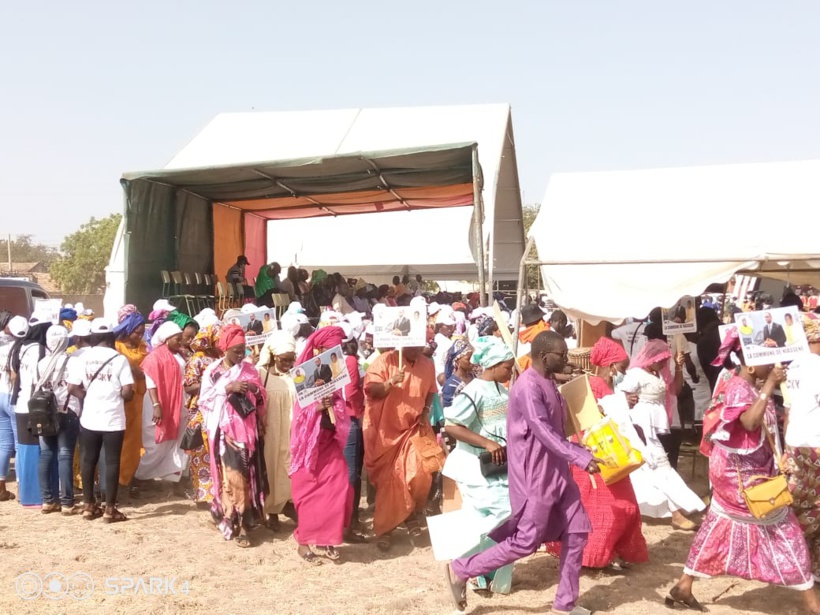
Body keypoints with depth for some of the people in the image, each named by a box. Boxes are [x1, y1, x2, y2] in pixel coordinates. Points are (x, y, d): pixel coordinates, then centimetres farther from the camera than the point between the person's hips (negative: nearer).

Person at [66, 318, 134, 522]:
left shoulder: (84, 357, 0)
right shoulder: (119, 358, -8)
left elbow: (72, 388, -3)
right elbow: (128, 392, -12)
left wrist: (88, 397, 13)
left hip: (89, 418, 3)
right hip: (113, 419, -3)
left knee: (88, 460, 14)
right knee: (112, 461, 4)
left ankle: (88, 505, 21)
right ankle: (110, 509, 6)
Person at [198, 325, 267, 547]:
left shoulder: (249, 369, 9)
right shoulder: (213, 371, 1)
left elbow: (261, 399, 13)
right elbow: (205, 400, -6)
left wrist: (256, 389, -6)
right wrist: (228, 388, -15)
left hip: (248, 430, 3)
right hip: (226, 431, -3)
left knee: (246, 475, 3)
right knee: (233, 475, -6)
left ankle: (239, 519, 10)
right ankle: (235, 521, 5)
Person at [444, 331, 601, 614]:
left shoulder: (549, 383, 12)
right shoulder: (528, 385, -19)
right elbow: (544, 432, -27)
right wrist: (582, 458, -31)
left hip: (557, 470, 9)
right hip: (534, 474, -9)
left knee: (577, 532, 8)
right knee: (526, 541, -5)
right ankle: (460, 570, 9)